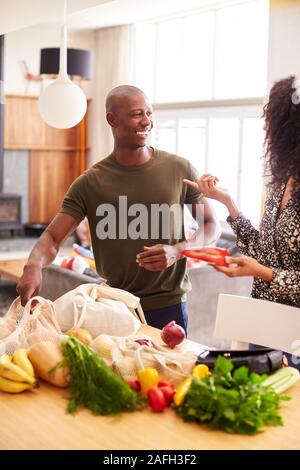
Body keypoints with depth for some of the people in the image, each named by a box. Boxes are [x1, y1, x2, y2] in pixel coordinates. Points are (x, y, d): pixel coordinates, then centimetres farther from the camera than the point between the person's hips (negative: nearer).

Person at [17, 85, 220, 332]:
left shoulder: (180, 169, -2)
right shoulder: (90, 182, -4)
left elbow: (212, 225, 6)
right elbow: (53, 236, -6)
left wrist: (177, 251, -13)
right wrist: (34, 265, -29)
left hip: (168, 305, 0)